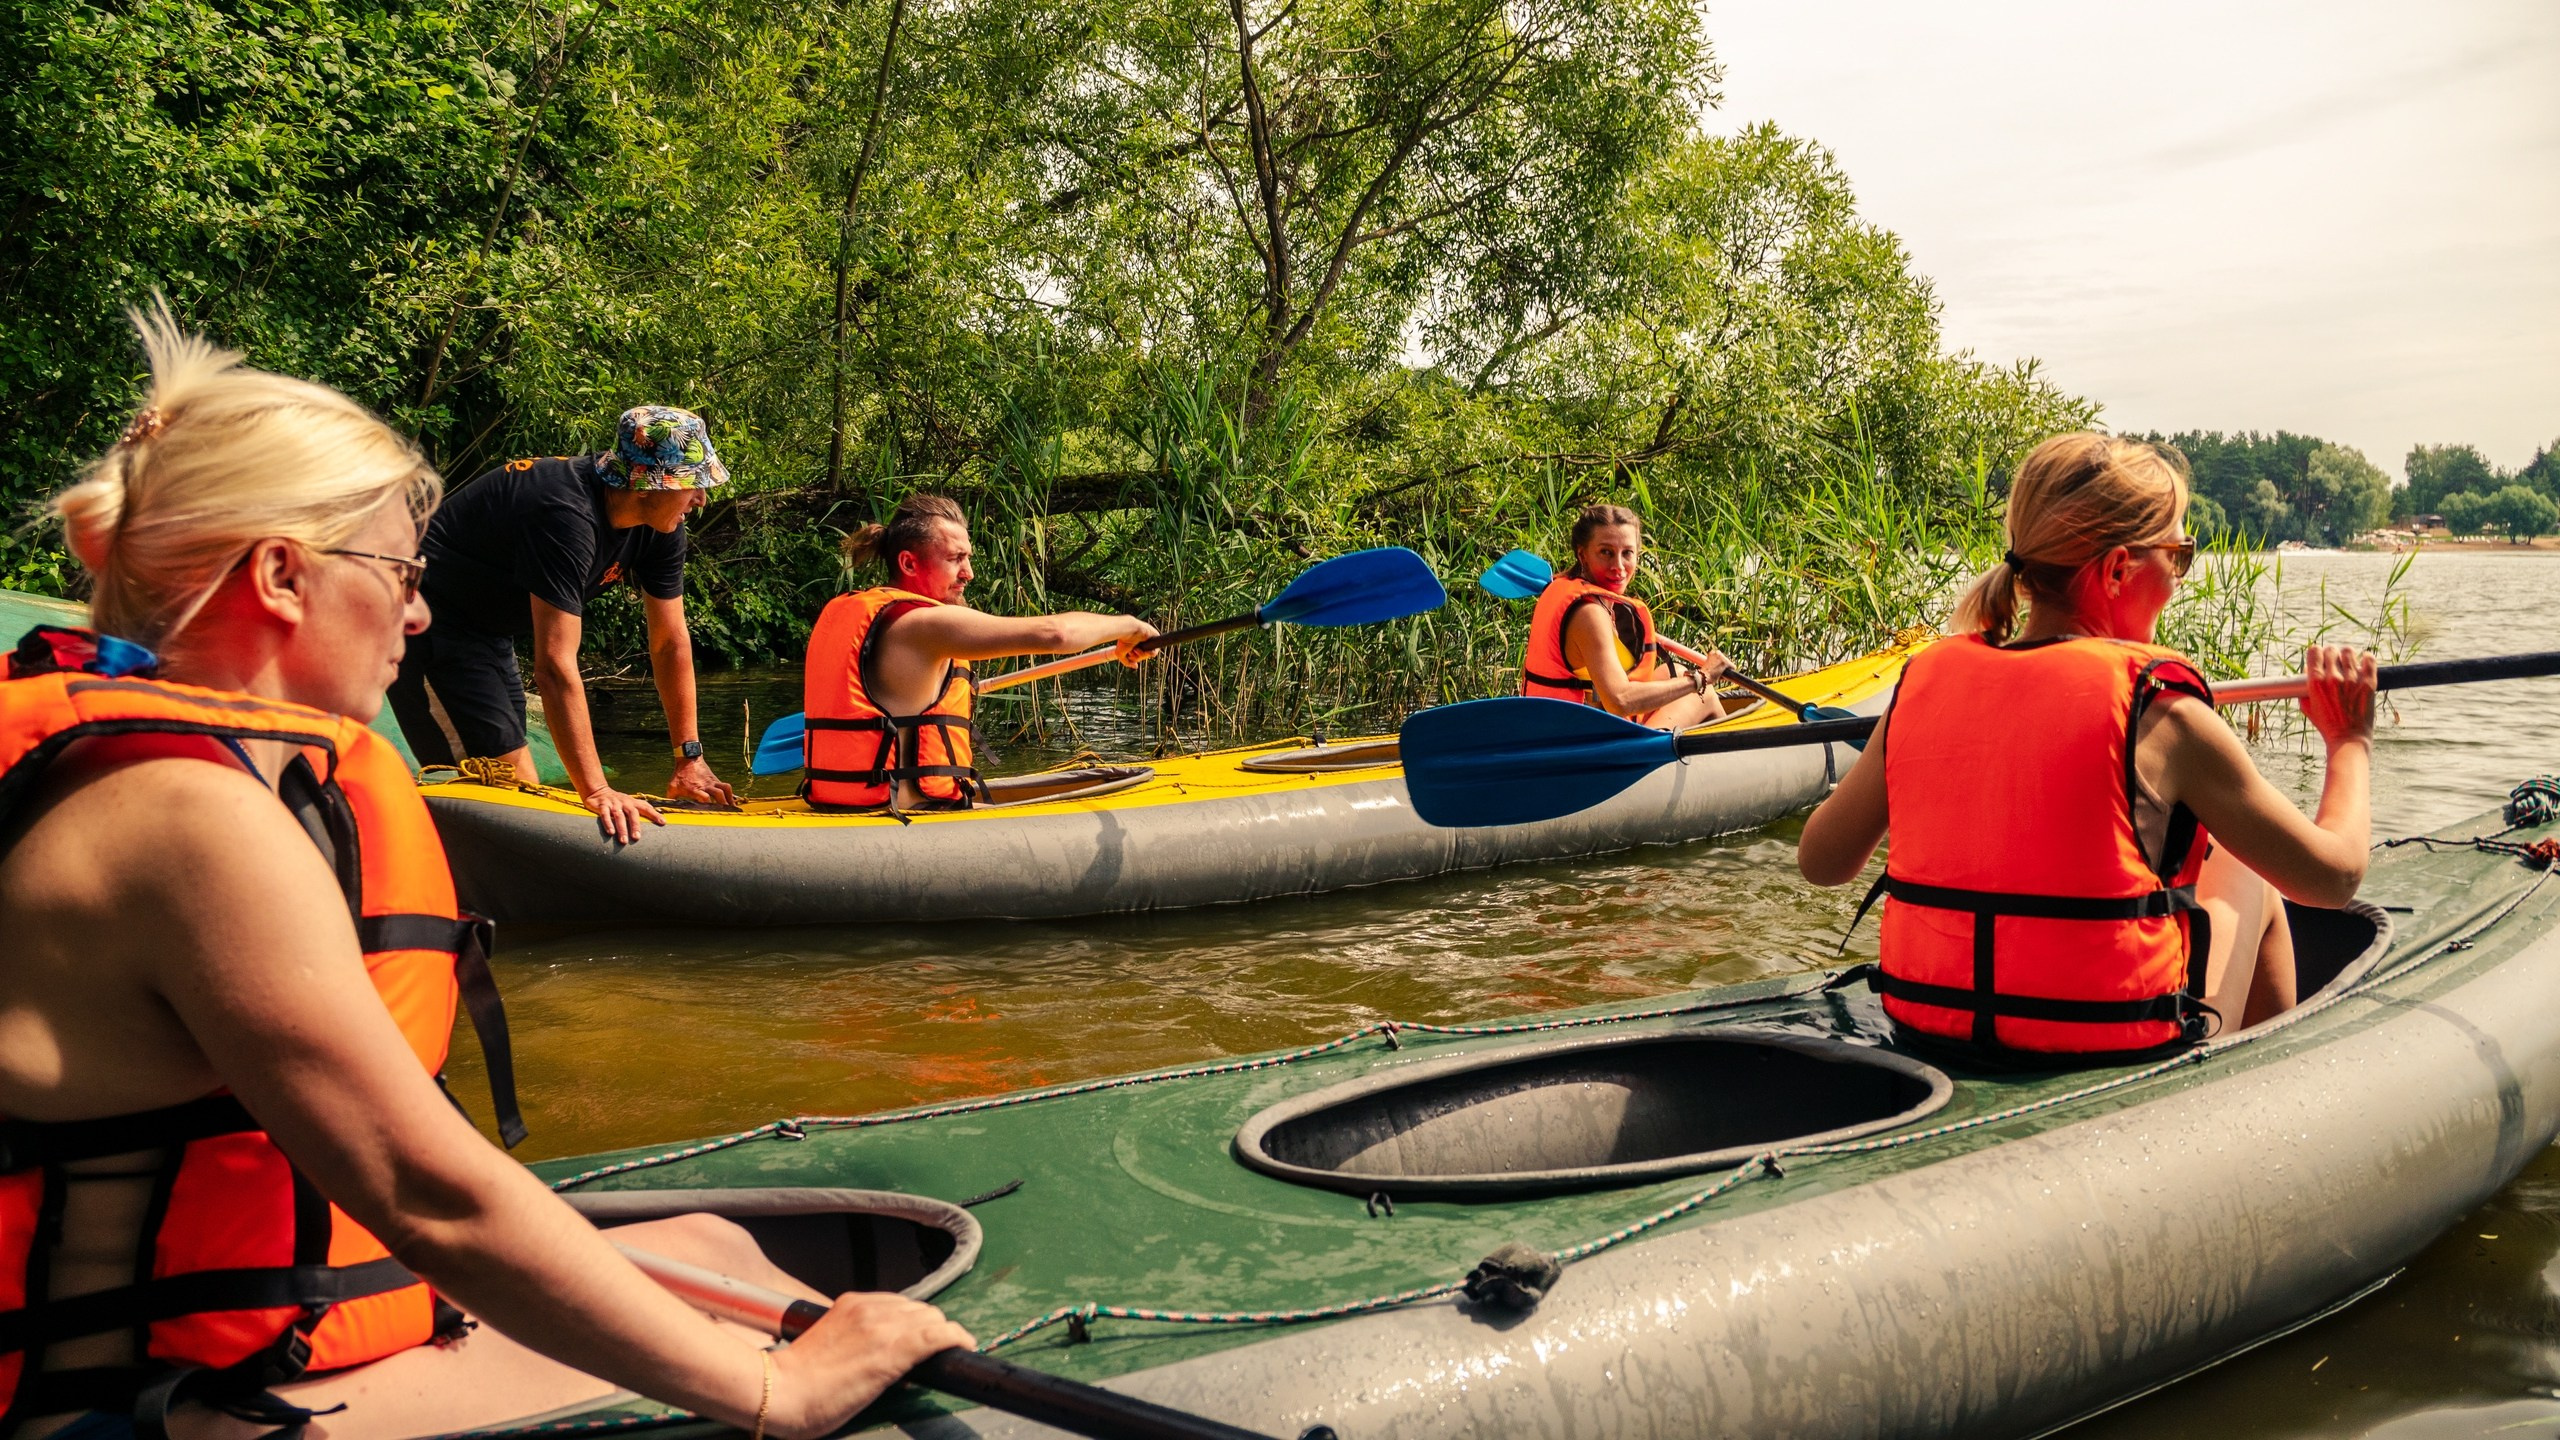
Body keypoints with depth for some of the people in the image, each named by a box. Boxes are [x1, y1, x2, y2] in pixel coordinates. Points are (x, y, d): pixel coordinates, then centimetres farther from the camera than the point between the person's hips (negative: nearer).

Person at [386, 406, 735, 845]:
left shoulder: (660, 526, -8)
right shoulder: (567, 517, -35)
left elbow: (670, 642, 0)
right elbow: (555, 665, -39)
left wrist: (690, 758, -1)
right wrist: (596, 791, -42)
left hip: (485, 627, 9)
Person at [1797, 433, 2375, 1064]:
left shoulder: (1925, 680, -4)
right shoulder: (2158, 711, -15)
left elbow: (1820, 860, 7)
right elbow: (2334, 874, -3)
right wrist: (2351, 743, 16)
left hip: (1931, 1037, 4)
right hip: (2119, 1057, -4)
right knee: (2252, 886, 25)